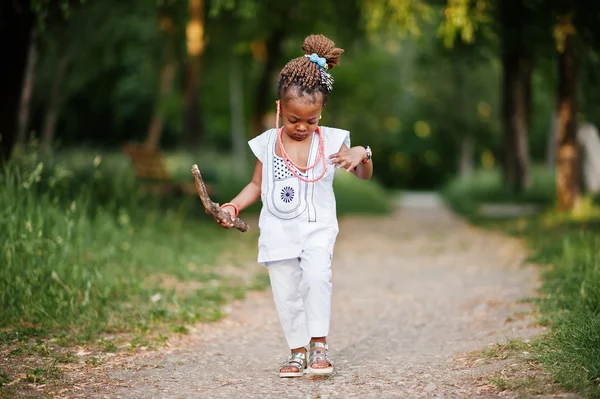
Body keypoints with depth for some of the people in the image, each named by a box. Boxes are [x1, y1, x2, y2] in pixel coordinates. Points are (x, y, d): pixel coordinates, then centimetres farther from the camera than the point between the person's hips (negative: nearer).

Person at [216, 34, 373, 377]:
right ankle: (298, 351, 20)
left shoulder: (331, 141, -3)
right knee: (286, 292, 3)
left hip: (317, 228, -2)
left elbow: (365, 175, 2)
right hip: (279, 231, 2)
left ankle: (319, 343, -13)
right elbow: (257, 185, 12)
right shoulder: (267, 143, 0)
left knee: (317, 275, -25)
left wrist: (362, 155, -20)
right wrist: (233, 207, -3)